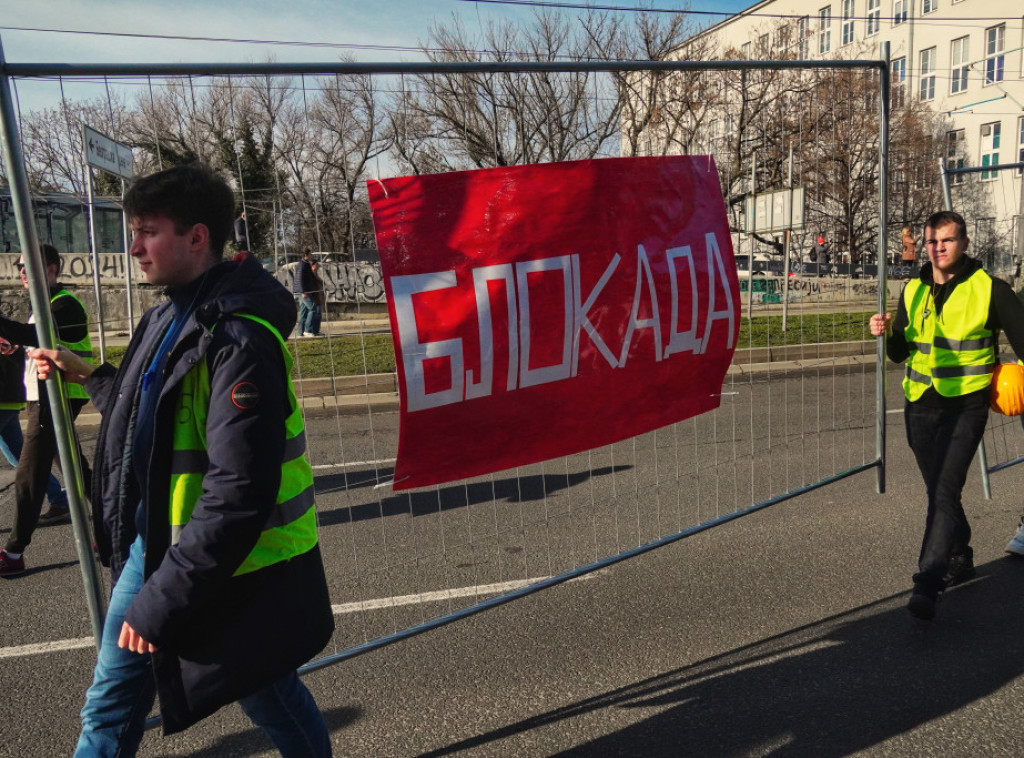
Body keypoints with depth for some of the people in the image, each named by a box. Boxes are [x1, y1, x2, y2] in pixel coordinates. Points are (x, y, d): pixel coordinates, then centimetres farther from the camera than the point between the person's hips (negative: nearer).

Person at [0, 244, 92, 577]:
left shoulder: (64, 304, -14)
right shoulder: (47, 303, 18)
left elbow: (35, 335, -30)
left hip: (54, 400, -10)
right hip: (45, 398, 10)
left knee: (29, 475, -8)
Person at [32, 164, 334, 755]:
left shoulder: (236, 339, -25)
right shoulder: (173, 317, 6)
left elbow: (239, 494, -29)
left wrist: (162, 601, -24)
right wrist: (90, 377, 23)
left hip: (238, 565, -8)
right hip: (157, 542, 9)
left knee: (268, 695, 15)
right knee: (111, 705, 20)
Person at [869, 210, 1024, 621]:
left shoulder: (989, 289, -4)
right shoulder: (913, 290, 8)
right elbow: (901, 354, 12)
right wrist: (888, 333, -9)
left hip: (965, 405, -5)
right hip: (921, 404, 5)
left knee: (945, 491, -14)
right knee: (939, 491, 16)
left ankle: (927, 583, -14)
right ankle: (959, 559, 37)